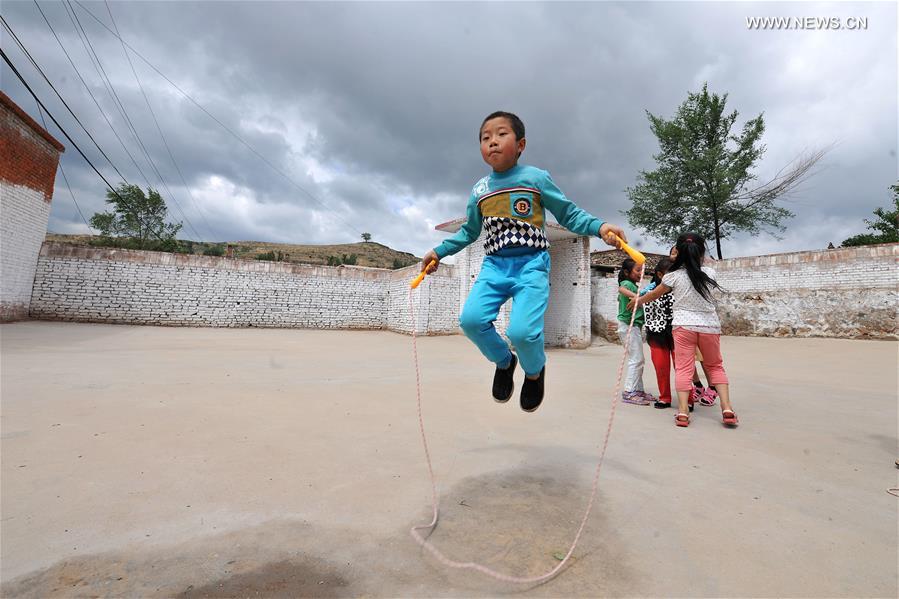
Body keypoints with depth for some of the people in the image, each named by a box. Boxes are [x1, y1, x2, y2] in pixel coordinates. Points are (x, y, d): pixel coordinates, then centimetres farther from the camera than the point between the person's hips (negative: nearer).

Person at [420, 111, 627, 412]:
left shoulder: (536, 178, 2)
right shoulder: (479, 190, 14)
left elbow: (568, 214, 4)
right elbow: (469, 231, 26)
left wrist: (600, 226, -12)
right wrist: (439, 251, 20)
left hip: (532, 263, -4)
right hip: (494, 264, 4)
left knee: (522, 331, -22)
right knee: (471, 319, -18)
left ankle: (535, 370, 16)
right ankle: (504, 361, 14)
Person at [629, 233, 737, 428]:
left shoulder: (674, 275, -4)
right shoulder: (710, 273, 3)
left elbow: (654, 295, 9)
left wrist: (637, 301, 27)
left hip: (683, 325, -2)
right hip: (710, 326, 2)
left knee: (683, 368, 0)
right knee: (716, 366, 17)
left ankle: (682, 413, -7)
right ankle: (727, 409, 10)